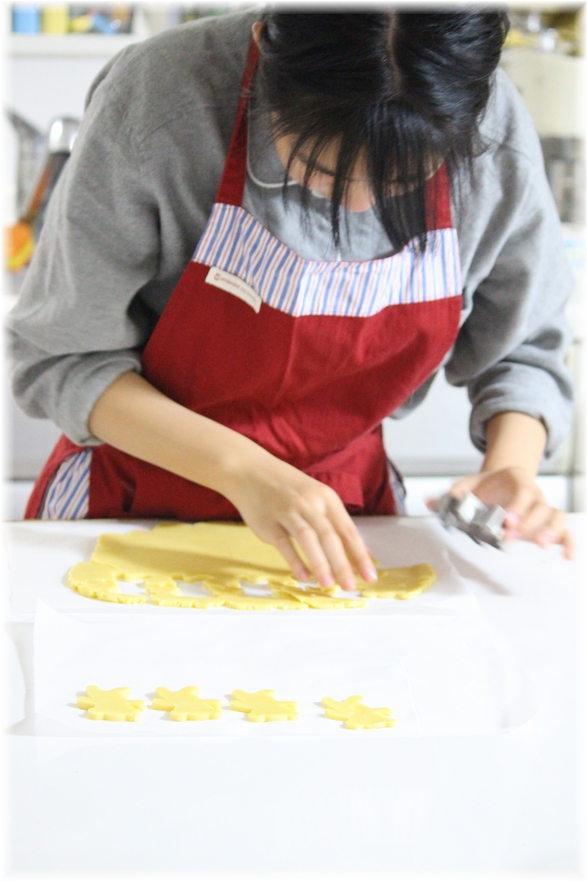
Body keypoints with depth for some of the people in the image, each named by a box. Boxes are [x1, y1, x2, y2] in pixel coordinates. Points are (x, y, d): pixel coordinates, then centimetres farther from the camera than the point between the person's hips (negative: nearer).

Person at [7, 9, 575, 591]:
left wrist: (510, 468, -20)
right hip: (134, 498, -2)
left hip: (342, 514, 3)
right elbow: (62, 357, -15)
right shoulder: (155, 101, -23)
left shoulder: (495, 134, -15)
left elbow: (522, 351, 0)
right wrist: (242, 468, -25)